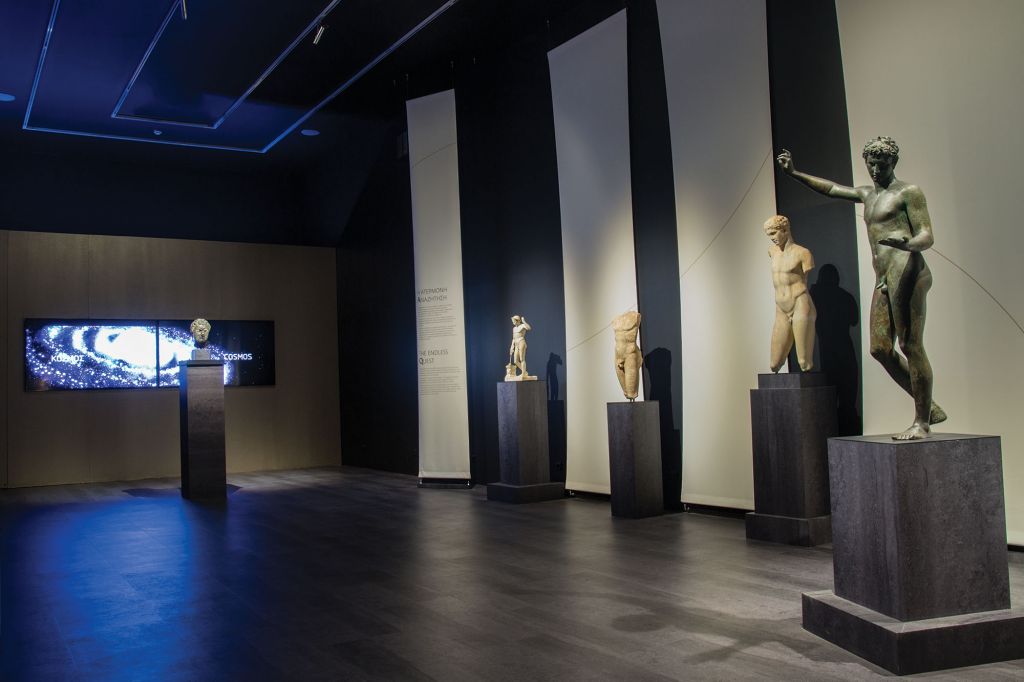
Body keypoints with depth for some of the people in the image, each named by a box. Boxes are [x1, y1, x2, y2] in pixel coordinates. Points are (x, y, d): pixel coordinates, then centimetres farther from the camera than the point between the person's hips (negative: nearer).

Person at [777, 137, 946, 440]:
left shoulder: (909, 192, 3)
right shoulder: (867, 194, 25)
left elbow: (927, 236, -5)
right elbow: (831, 189, 38)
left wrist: (907, 244, -28)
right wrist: (794, 173, 35)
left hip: (906, 271, -8)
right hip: (883, 279, 8)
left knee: (911, 346, -11)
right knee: (880, 349, 2)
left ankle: (922, 424, -9)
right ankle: (930, 408, 10)